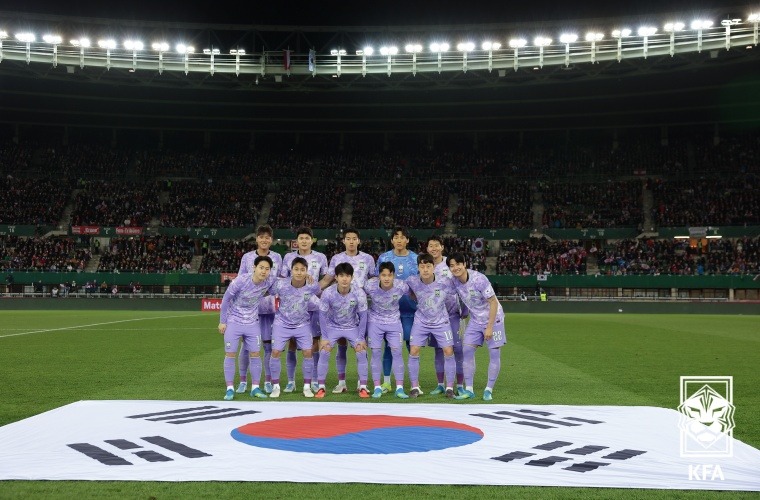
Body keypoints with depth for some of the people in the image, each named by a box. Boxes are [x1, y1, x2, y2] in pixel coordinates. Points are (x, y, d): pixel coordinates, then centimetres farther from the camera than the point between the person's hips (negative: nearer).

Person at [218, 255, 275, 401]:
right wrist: (222, 321, -8)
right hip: (233, 322, -3)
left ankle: (255, 388, 12)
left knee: (255, 354, 3)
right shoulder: (240, 281, -24)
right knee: (230, 354, -1)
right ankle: (230, 389, 6)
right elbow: (226, 299, -12)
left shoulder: (269, 282, -15)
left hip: (252, 323, 3)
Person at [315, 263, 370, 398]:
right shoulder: (328, 293, -24)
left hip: (353, 327, 0)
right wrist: (325, 337, -14)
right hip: (332, 326, 0)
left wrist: (361, 338, -12)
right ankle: (321, 387, -1)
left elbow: (363, 316, -12)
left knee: (361, 353, -12)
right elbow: (323, 315, -13)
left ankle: (363, 387, 2)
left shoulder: (359, 293, -23)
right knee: (324, 352, -14)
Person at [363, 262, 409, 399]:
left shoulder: (402, 286, -22)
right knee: (376, 352, -2)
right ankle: (377, 387, 8)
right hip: (375, 321, 0)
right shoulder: (370, 285, -23)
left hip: (394, 322, 0)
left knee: (397, 351, -5)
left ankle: (399, 388, 2)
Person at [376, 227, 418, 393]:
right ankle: (386, 381, 14)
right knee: (389, 344, 4)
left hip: (409, 308, 0)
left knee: (412, 344, 0)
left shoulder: (416, 259, 4)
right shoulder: (383, 258, 5)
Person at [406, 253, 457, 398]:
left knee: (448, 352, -8)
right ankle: (415, 387, 6)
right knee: (413, 352, -8)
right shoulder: (412, 281, -16)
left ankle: (449, 387, 7)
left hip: (441, 321, -1)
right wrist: (418, 303, 2)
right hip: (421, 322, 1)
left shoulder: (445, 282, -19)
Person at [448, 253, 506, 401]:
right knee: (467, 350, -3)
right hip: (475, 320, 6)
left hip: (493, 318, -5)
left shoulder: (479, 279, -26)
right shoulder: (454, 281, -8)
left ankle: (489, 390, 8)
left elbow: (494, 303, -22)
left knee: (494, 353, -4)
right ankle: (468, 390, 4)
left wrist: (489, 327, -22)